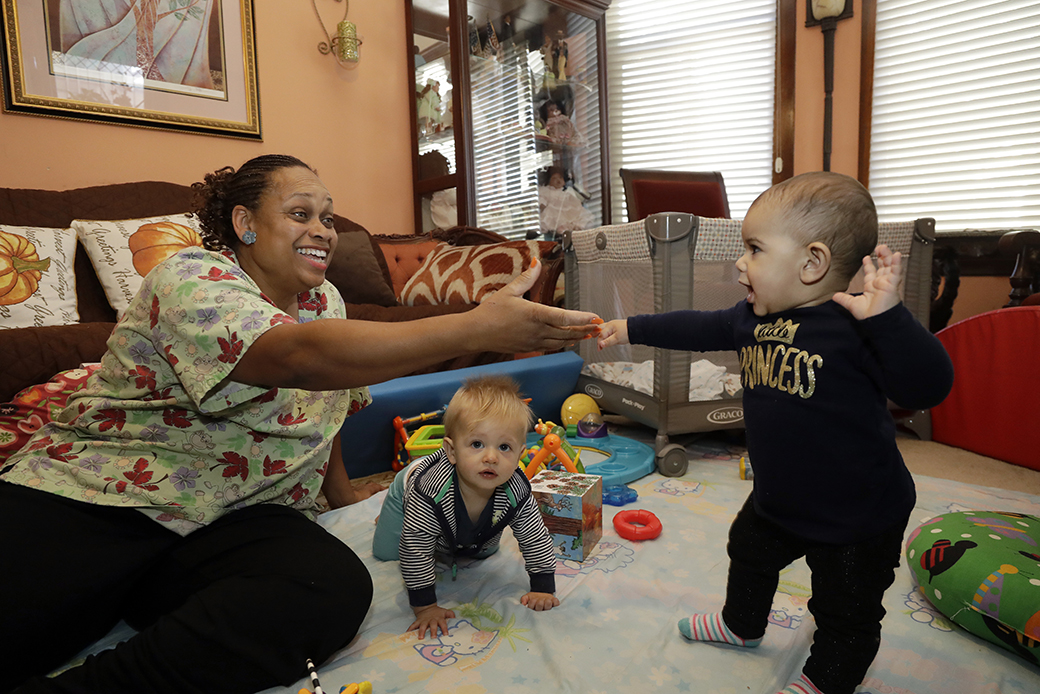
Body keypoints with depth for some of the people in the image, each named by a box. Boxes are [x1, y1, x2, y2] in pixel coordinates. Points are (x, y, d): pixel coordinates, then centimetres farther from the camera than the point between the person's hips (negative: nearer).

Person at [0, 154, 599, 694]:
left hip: (238, 519, 6)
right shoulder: (191, 281, -13)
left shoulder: (325, 301, 10)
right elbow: (301, 357, -33)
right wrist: (480, 328, -39)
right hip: (86, 501, -5)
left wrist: (343, 492, 25)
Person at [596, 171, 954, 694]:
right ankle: (741, 623, 57)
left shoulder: (855, 328, -28)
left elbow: (927, 388, -33)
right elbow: (698, 328, 8)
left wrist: (886, 315, -46)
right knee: (749, 553, 29)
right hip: (777, 501, 8)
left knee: (846, 610, 16)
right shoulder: (752, 320, -5)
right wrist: (632, 330, 14)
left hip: (857, 518, -7)